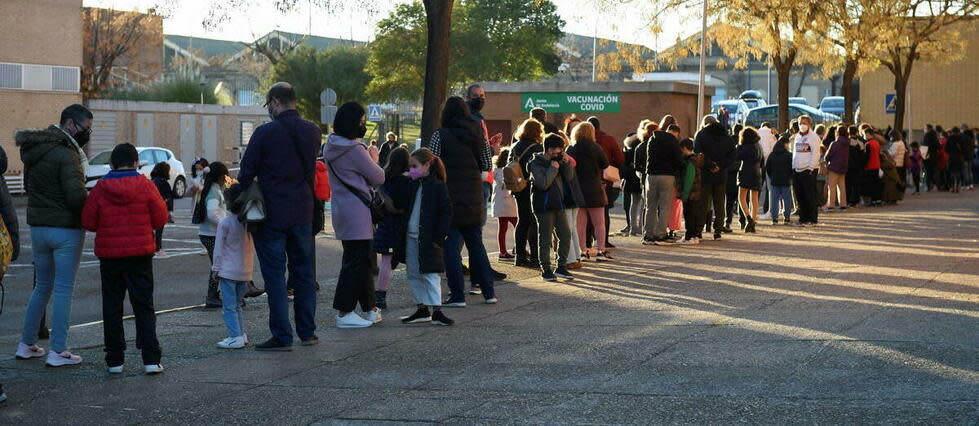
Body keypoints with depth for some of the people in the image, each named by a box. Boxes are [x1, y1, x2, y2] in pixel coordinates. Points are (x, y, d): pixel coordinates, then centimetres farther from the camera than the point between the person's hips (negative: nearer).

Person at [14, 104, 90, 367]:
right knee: (63, 290, -1)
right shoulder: (65, 154, -18)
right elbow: (77, 196, -23)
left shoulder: (33, 151, 10)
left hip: (38, 227, 8)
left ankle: (27, 345, 22)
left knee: (42, 287, 18)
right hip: (66, 229, -8)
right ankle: (58, 352, 0)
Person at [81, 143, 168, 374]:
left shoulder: (100, 188, -4)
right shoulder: (145, 186, -6)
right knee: (143, 305, 4)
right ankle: (151, 359, -3)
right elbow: (161, 218, -3)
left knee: (112, 307, 9)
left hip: (109, 254, 1)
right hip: (140, 253, -1)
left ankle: (114, 359, 11)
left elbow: (88, 222, -2)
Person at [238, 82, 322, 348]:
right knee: (303, 271, 14)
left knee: (275, 275, 0)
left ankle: (281, 336, 0)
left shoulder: (265, 133, -13)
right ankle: (307, 332, 19)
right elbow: (310, 170, 9)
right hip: (303, 211, 5)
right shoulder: (312, 132, 2)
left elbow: (247, 173, -7)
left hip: (272, 213, -5)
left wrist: (242, 197, 9)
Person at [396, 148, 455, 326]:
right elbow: (403, 206, 16)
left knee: (430, 274, -7)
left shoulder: (438, 186, -9)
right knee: (413, 275, 10)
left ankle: (436, 310, -5)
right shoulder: (412, 186, 10)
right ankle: (423, 309, 17)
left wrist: (439, 237, -15)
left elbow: (446, 213, -10)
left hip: (428, 238, -7)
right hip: (411, 237, 7)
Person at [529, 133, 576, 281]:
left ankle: (561, 267, 16)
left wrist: (566, 163, -5)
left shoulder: (557, 160, 11)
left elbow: (569, 177, 8)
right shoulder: (536, 163, -9)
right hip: (544, 206, -7)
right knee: (545, 239, -2)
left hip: (558, 205, 7)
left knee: (565, 236, 6)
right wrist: (553, 168, -16)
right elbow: (543, 183, -20)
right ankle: (546, 270, 5)